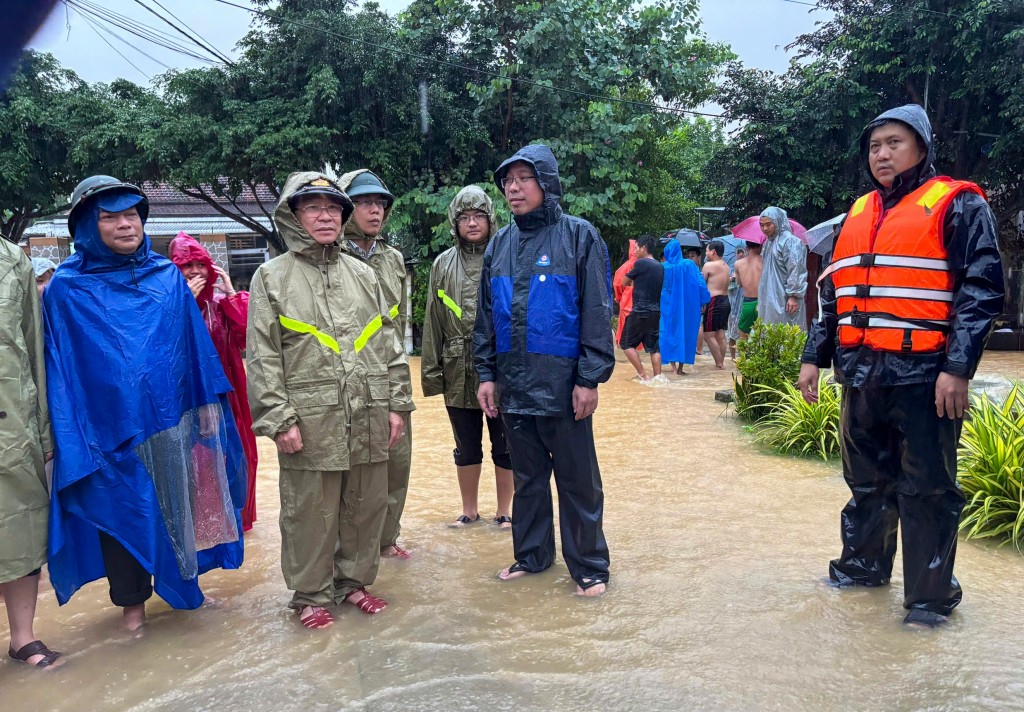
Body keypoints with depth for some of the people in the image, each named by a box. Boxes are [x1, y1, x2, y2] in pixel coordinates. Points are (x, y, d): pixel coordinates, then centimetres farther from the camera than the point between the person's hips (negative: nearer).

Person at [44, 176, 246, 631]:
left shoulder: (167, 276, 3)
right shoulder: (66, 290, -3)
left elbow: (196, 343, 5)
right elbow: (58, 366, -2)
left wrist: (208, 404, 1)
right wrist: (67, 436, -6)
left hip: (172, 420, 2)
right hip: (111, 427, -2)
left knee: (177, 508, 12)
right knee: (123, 512, 9)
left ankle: (179, 585, 32)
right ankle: (132, 601, 28)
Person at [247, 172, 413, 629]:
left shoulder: (362, 274, 12)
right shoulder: (272, 277, 1)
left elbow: (389, 344, 13)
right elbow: (262, 358, -4)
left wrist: (396, 403, 8)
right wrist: (279, 419, -10)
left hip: (368, 420, 4)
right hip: (309, 423, -4)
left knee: (366, 506, 12)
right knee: (309, 514, 5)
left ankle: (353, 581, 31)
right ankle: (311, 595, 23)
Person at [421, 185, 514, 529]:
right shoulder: (443, 264, 6)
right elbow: (433, 321, 8)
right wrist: (432, 370, 4)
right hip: (459, 372, 3)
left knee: (505, 447, 9)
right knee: (466, 448, 15)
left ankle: (504, 511, 26)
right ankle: (470, 510, 31)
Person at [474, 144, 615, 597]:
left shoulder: (579, 236, -4)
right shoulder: (500, 245, 11)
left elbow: (597, 312, -7)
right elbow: (485, 316, 14)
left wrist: (589, 379, -12)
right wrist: (486, 373, 7)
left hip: (563, 385, -5)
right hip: (513, 386, 5)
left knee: (577, 479, 5)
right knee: (527, 476, 16)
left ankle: (588, 565, 19)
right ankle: (531, 554, 30)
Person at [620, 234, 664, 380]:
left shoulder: (641, 263, -8)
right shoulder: (660, 267, 12)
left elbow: (625, 282, 2)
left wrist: (632, 282, 21)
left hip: (640, 311, -7)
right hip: (656, 312, 7)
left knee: (627, 343, 4)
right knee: (654, 346, 8)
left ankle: (643, 375, -1)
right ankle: (657, 376, 4)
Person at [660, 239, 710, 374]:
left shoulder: (663, 267, -5)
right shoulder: (689, 264, -7)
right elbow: (700, 284, -8)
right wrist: (703, 301, 0)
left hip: (668, 306, 1)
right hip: (686, 306, 0)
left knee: (668, 332, 12)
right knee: (684, 332, 6)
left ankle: (673, 365, 9)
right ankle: (680, 367, 4)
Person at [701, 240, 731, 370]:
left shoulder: (708, 265, -9)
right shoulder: (726, 266, 14)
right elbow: (726, 285, 14)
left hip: (714, 301, -9)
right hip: (725, 300, 9)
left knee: (709, 335, -5)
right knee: (721, 334, 12)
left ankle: (719, 365, -7)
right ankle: (721, 363, 15)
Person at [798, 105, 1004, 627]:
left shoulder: (955, 205, -2)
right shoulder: (859, 213, 16)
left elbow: (982, 289, -9)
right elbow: (834, 292, 19)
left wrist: (958, 368, -17)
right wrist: (815, 357, 13)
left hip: (924, 375, -6)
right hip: (863, 374, 6)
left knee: (926, 490, 3)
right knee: (867, 480, 17)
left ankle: (930, 595, 16)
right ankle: (864, 564, 34)